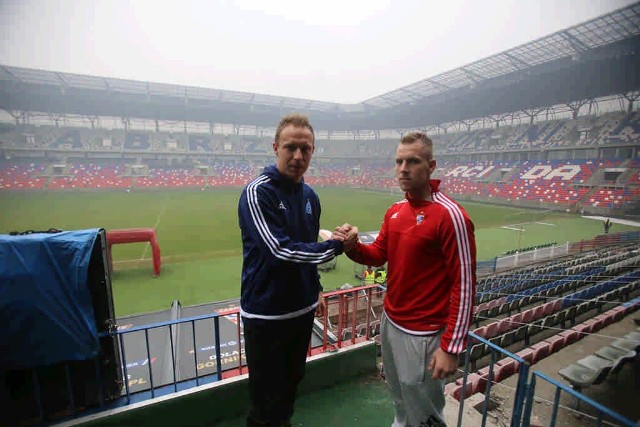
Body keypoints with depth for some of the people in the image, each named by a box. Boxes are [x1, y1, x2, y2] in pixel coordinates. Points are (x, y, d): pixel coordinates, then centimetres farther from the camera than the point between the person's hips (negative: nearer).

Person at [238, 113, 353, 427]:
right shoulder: (258, 192, -18)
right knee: (266, 399, 11)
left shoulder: (310, 196, 4)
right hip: (267, 314, -6)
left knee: (291, 382, 25)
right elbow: (281, 251, -26)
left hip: (302, 310, 7)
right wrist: (335, 245, -18)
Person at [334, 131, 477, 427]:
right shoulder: (394, 211, 3)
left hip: (422, 335, -7)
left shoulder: (450, 216, -20)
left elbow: (464, 285, -19)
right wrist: (353, 247, -12)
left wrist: (451, 346, -18)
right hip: (389, 322, 7)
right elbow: (379, 255, 9)